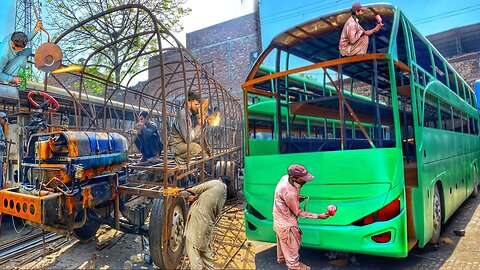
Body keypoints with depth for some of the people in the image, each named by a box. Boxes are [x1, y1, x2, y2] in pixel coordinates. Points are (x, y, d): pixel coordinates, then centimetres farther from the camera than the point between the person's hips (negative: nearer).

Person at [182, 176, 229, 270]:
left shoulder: (217, 183, 0)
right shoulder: (224, 195, 17)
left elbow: (199, 188, 3)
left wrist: (190, 190, 21)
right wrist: (195, 198, 10)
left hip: (198, 217, -7)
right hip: (208, 223, 7)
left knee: (193, 246, -2)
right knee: (206, 247, 20)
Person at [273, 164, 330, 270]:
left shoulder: (286, 178, -12)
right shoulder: (289, 192, -39)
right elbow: (298, 213, -24)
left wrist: (297, 198, -3)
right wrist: (319, 216, -19)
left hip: (280, 219, 9)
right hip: (287, 225, -9)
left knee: (282, 241, 31)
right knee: (292, 245, 16)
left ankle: (281, 258, 54)